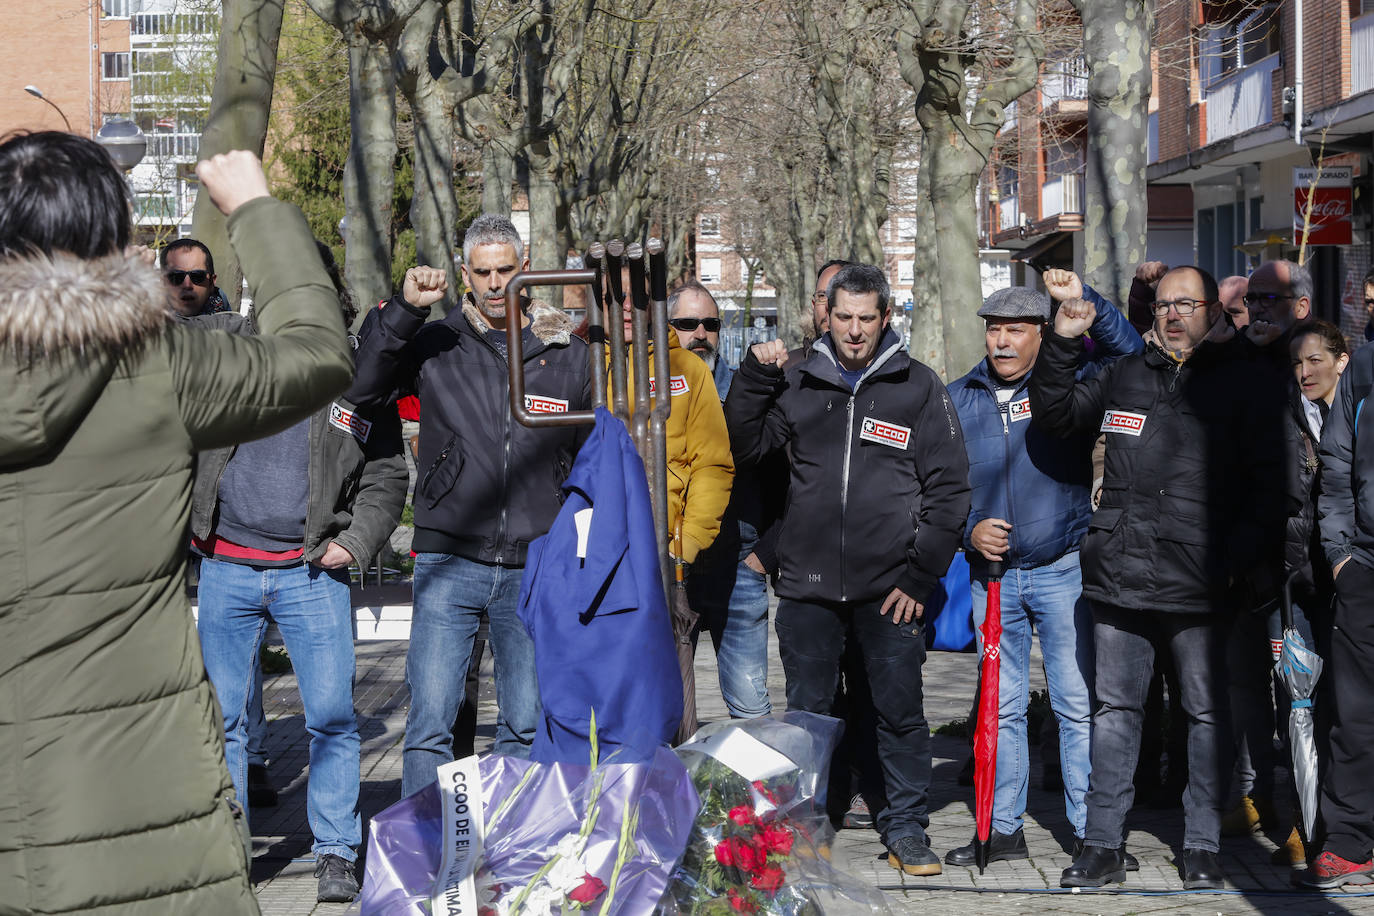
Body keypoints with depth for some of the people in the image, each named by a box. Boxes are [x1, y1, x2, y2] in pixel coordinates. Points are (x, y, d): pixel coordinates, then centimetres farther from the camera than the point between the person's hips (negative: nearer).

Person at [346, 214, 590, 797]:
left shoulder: (567, 354, 10)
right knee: (431, 718, -6)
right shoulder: (436, 344, 4)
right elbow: (360, 389, -8)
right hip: (449, 560, -2)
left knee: (526, 726, 9)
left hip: (533, 568, 2)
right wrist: (405, 309, -14)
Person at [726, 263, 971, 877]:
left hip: (890, 589, -2)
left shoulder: (918, 387, 3)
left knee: (900, 713, 4)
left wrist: (920, 574, -5)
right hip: (807, 586, 2)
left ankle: (905, 827, 16)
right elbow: (744, 447, 9)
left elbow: (949, 487, 1)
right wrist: (754, 377, -3)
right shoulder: (799, 384, 9)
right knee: (807, 712, 10)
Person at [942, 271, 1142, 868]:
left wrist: (1083, 299, -22)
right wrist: (969, 529, -5)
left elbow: (1130, 353, -13)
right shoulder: (956, 400, 8)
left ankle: (1091, 831, 5)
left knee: (1078, 705, -2)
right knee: (1000, 707, 10)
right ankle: (1003, 828, 20)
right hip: (991, 574, 3)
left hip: (1063, 572, -3)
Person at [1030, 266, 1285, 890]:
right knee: (1114, 709, 6)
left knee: (1206, 712, 5)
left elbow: (1269, 482, 1)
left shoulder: (1241, 382, 3)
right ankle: (1102, 847, 12)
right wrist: (1062, 344, 6)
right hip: (1120, 575, 3)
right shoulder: (1125, 376, 13)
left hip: (1199, 581, -3)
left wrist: (1240, 556, -10)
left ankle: (1202, 847, 15)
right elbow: (1056, 414, 22)